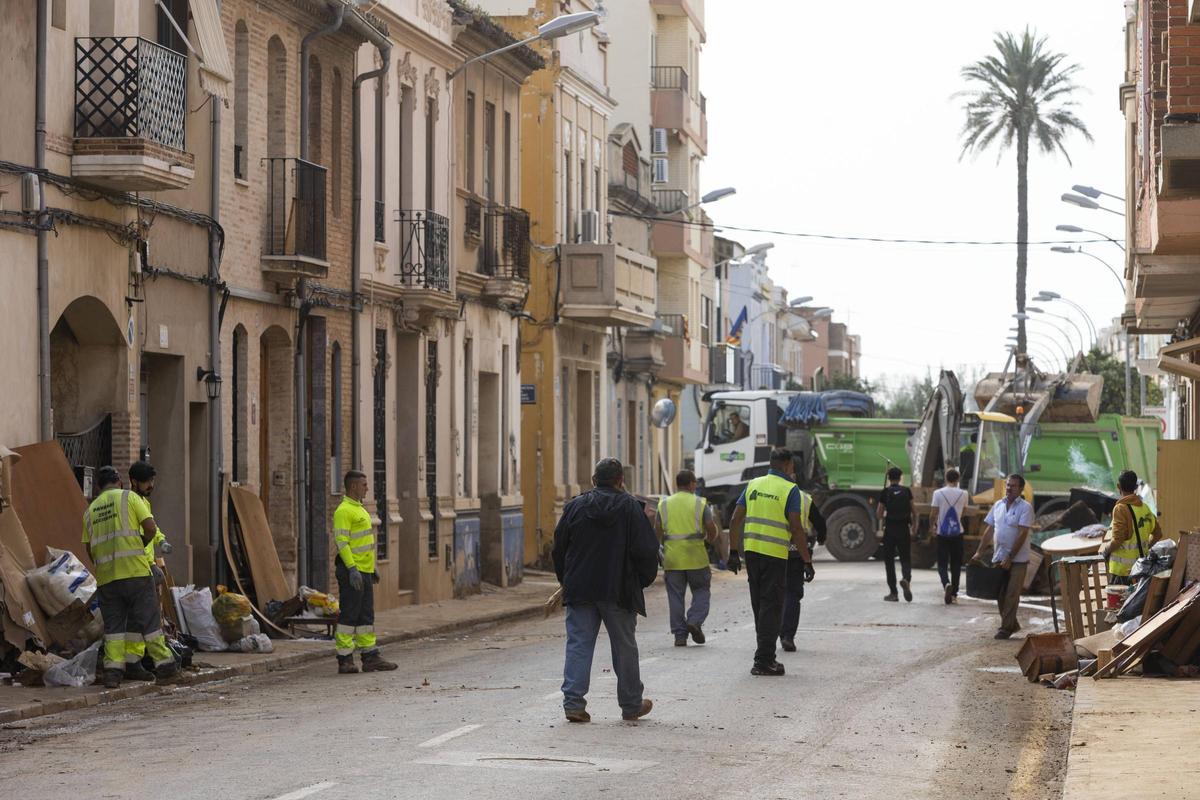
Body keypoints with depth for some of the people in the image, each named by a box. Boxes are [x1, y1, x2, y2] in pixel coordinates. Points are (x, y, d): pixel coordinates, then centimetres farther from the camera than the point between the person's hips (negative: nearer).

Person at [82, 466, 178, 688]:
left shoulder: (90, 510, 16)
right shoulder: (129, 497, 4)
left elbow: (89, 548, 14)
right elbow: (150, 528, -5)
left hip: (106, 575, 4)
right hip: (135, 569, -4)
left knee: (113, 624, 7)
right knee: (147, 619, 2)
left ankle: (113, 669, -2)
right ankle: (164, 664, 5)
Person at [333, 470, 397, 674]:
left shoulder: (359, 509, 19)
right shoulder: (344, 511, -12)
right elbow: (341, 542, -19)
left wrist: (372, 568, 24)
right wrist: (352, 569, -25)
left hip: (364, 571, 10)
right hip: (351, 571, -10)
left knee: (366, 616, 11)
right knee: (349, 615, -7)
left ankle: (370, 657, 15)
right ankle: (345, 661, -5)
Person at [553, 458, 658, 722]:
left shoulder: (575, 507, 2)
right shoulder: (630, 508, -5)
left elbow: (559, 549, 7)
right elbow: (646, 550, -7)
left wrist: (567, 582, 18)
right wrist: (643, 580, 8)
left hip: (579, 591, 1)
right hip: (619, 591, -1)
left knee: (578, 644, 3)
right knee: (624, 647, 10)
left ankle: (573, 701, -9)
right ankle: (631, 705, 19)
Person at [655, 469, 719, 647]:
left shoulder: (664, 504, 6)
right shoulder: (700, 504, -1)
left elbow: (657, 530, 2)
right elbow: (711, 528, -5)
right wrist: (711, 539, 16)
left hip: (672, 558, 2)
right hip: (696, 557, -2)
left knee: (676, 596, 6)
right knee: (701, 591, 13)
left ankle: (680, 635, 4)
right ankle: (695, 621, -8)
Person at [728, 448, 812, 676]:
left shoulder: (754, 485, 10)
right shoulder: (790, 490, -6)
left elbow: (736, 519, 8)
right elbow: (796, 529, -12)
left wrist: (733, 551, 13)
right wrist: (807, 560, -6)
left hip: (751, 551, 6)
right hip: (775, 554, -6)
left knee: (760, 605, 15)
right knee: (771, 606, -2)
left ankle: (765, 656, 22)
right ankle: (763, 661, -5)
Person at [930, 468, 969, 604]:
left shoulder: (938, 493, -8)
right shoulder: (963, 494, -3)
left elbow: (933, 514, -7)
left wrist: (932, 526, 11)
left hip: (942, 533, -1)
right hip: (957, 532, 1)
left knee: (942, 563, 3)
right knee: (956, 564, 11)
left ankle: (946, 583, -25)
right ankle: (954, 593, 13)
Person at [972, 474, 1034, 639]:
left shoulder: (1025, 508, -9)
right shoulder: (998, 506, 10)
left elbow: (1022, 534, -16)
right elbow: (989, 530, 13)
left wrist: (1009, 557, -20)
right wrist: (979, 552, 5)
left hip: (1017, 559, -6)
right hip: (998, 557, 6)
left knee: (1011, 595, -5)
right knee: (1000, 593, 9)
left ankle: (1006, 627, 1)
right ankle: (1012, 624, 23)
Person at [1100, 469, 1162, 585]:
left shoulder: (1121, 509, -14)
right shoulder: (1145, 508, 7)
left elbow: (1117, 541, -19)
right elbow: (1158, 534, 15)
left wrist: (1104, 549, -2)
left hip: (1122, 568, -7)